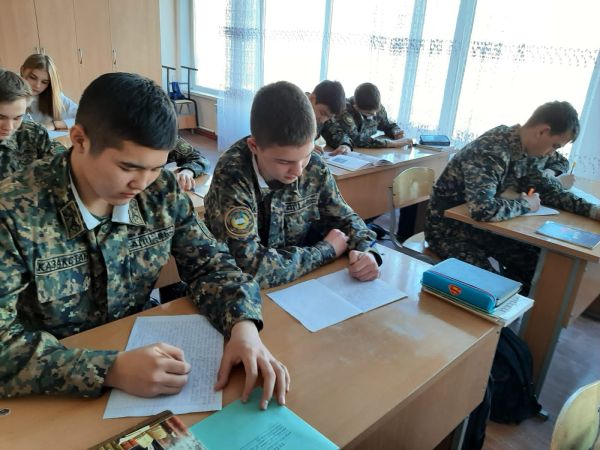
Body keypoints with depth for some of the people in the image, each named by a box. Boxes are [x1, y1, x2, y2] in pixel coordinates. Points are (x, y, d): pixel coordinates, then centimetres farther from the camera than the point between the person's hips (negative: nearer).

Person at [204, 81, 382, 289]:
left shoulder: (315, 167, -10)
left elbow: (344, 217, 5)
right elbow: (252, 268, -28)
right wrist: (327, 249, -17)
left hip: (301, 282, 3)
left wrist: (365, 252, -14)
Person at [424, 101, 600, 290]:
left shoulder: (525, 149, -1)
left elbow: (546, 189, 10)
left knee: (536, 264, 1)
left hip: (481, 224, 9)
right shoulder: (491, 151, -30)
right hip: (448, 228, -8)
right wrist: (525, 205, -23)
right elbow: (483, 209, -42)